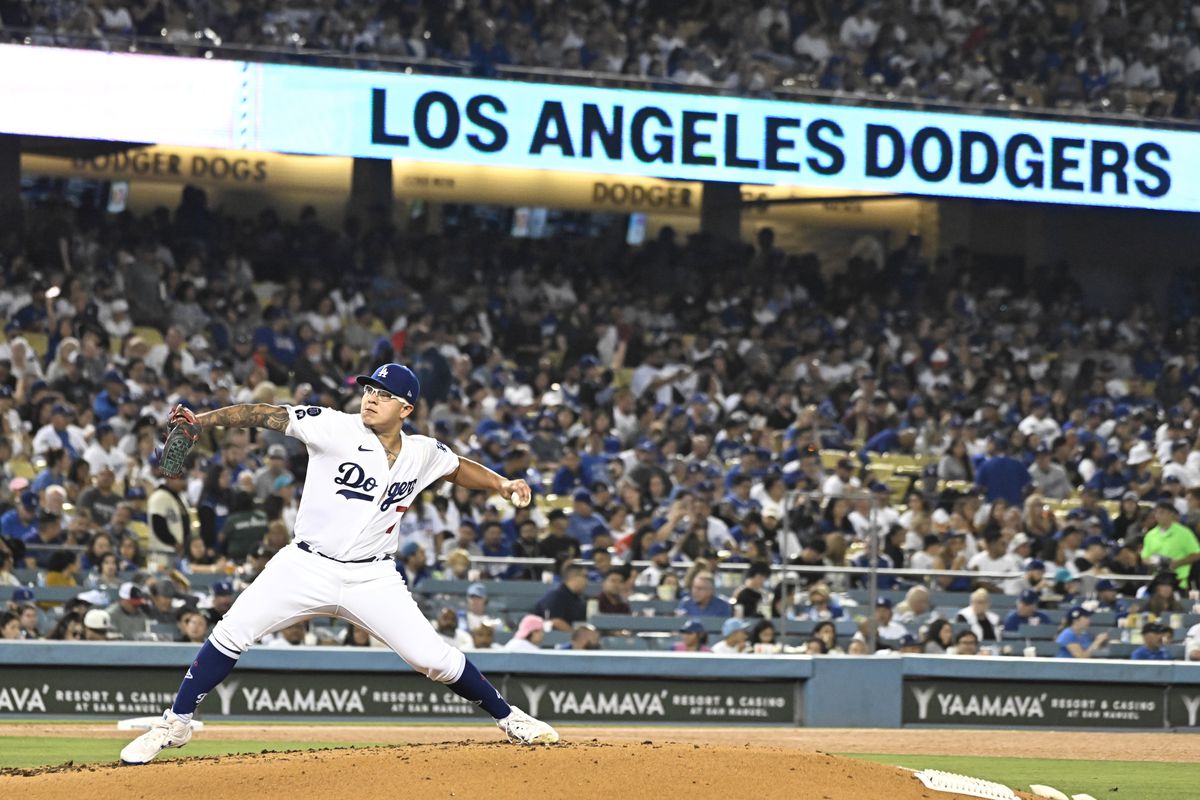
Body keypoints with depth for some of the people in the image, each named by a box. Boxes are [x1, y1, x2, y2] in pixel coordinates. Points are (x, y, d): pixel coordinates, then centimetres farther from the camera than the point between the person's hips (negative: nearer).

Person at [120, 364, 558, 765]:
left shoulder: (422, 453, 2)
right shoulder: (336, 427, -9)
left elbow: (456, 467, 25)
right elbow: (266, 415, -15)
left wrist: (501, 483, 8)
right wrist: (202, 419, -26)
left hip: (372, 579, 1)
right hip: (307, 567, -1)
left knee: (433, 657, -7)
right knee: (231, 633, -11)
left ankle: (509, 718, 15)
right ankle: (175, 724, 4)